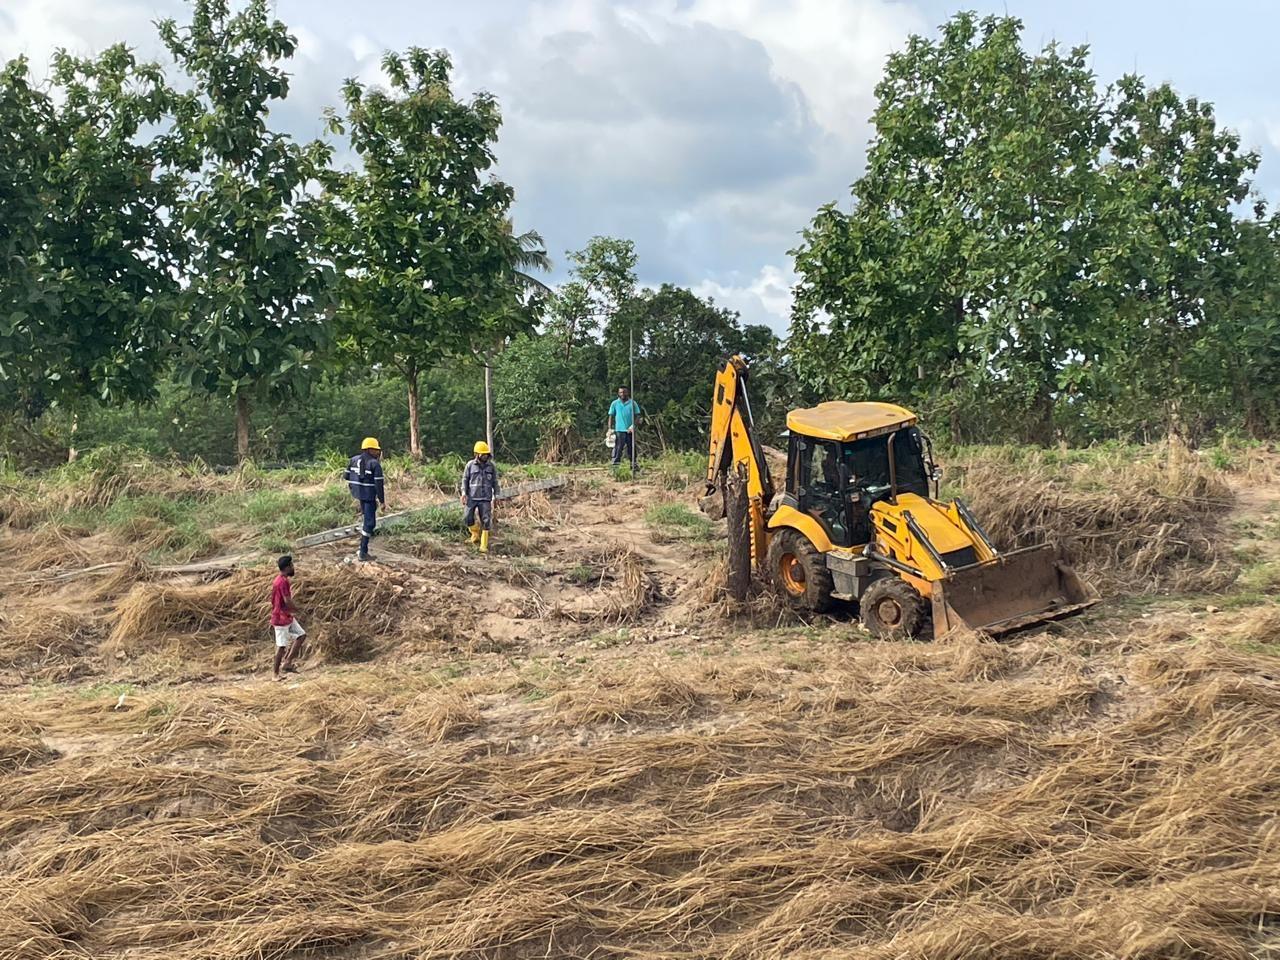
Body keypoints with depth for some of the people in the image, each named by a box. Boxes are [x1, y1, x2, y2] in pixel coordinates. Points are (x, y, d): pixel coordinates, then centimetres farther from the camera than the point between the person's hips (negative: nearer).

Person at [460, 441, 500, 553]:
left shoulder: (491, 466, 6)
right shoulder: (470, 465, 2)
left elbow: (495, 482, 12)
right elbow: (465, 479, 5)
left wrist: (496, 495, 7)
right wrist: (464, 492, -6)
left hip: (485, 498, 0)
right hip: (472, 497, 0)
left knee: (486, 521, -7)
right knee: (468, 519, -4)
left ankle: (484, 546, -2)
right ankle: (476, 533, 27)